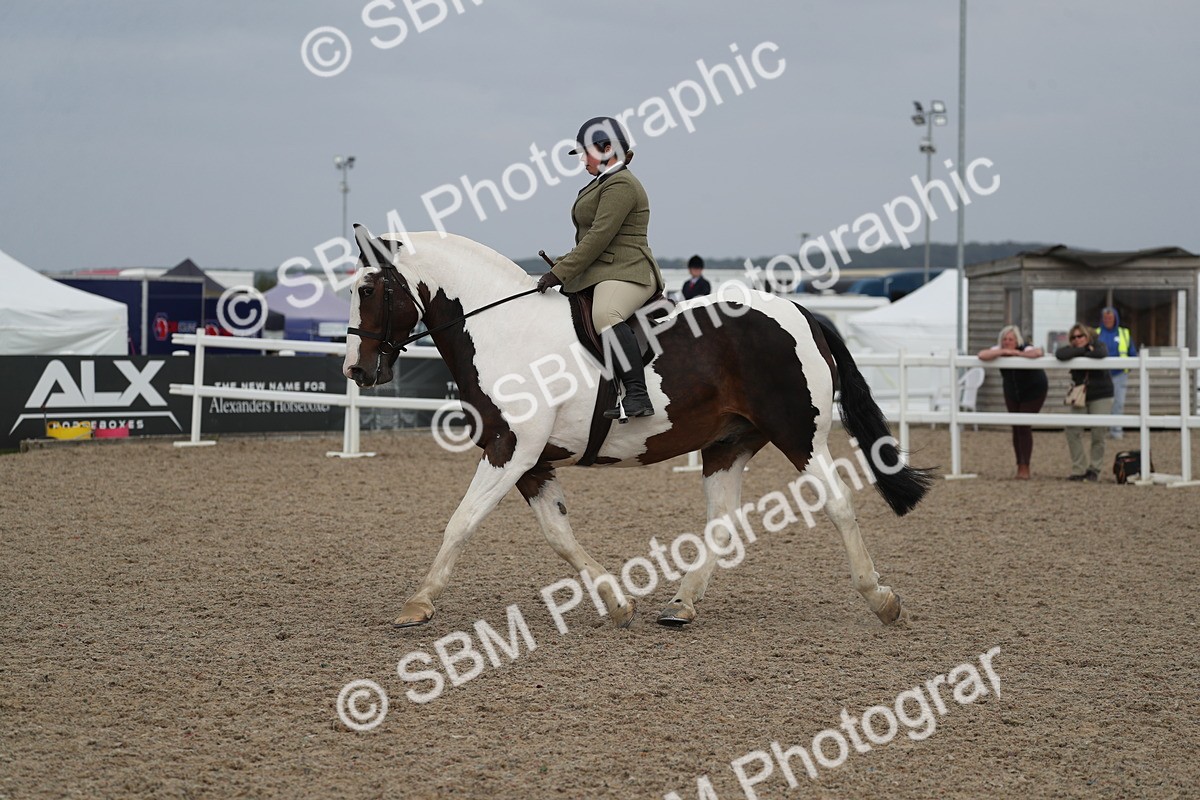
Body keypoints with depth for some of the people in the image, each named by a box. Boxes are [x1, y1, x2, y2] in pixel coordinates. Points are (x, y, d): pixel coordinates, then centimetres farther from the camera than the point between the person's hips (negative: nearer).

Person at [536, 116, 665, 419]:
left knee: (605, 314, -38)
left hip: (625, 273, -12)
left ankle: (637, 395, -46)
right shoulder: (603, 184, 24)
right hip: (597, 274, 12)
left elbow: (599, 237, -19)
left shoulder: (621, 185, -11)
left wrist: (560, 272, -19)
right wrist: (562, 265, 14)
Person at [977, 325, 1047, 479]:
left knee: (1024, 427, -11)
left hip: (1033, 392, -4)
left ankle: (1025, 468, -9)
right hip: (1012, 393, 5)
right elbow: (982, 355, -35)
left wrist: (1017, 353, -40)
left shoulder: (1025, 348, -27)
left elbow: (1038, 353, -51)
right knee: (1016, 428, 4)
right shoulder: (999, 350, -16)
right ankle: (1020, 465, 12)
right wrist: (1004, 351, -39)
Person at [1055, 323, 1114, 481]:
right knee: (1073, 431, -9)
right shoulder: (1072, 350, -1)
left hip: (1101, 396, -3)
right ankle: (1079, 469, -2)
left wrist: (1081, 354, -17)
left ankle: (1094, 469, 7)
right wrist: (1083, 350, -22)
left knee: (1098, 434, -6)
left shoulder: (1098, 345, -5)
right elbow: (1060, 354, -25)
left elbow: (1101, 354, -31)